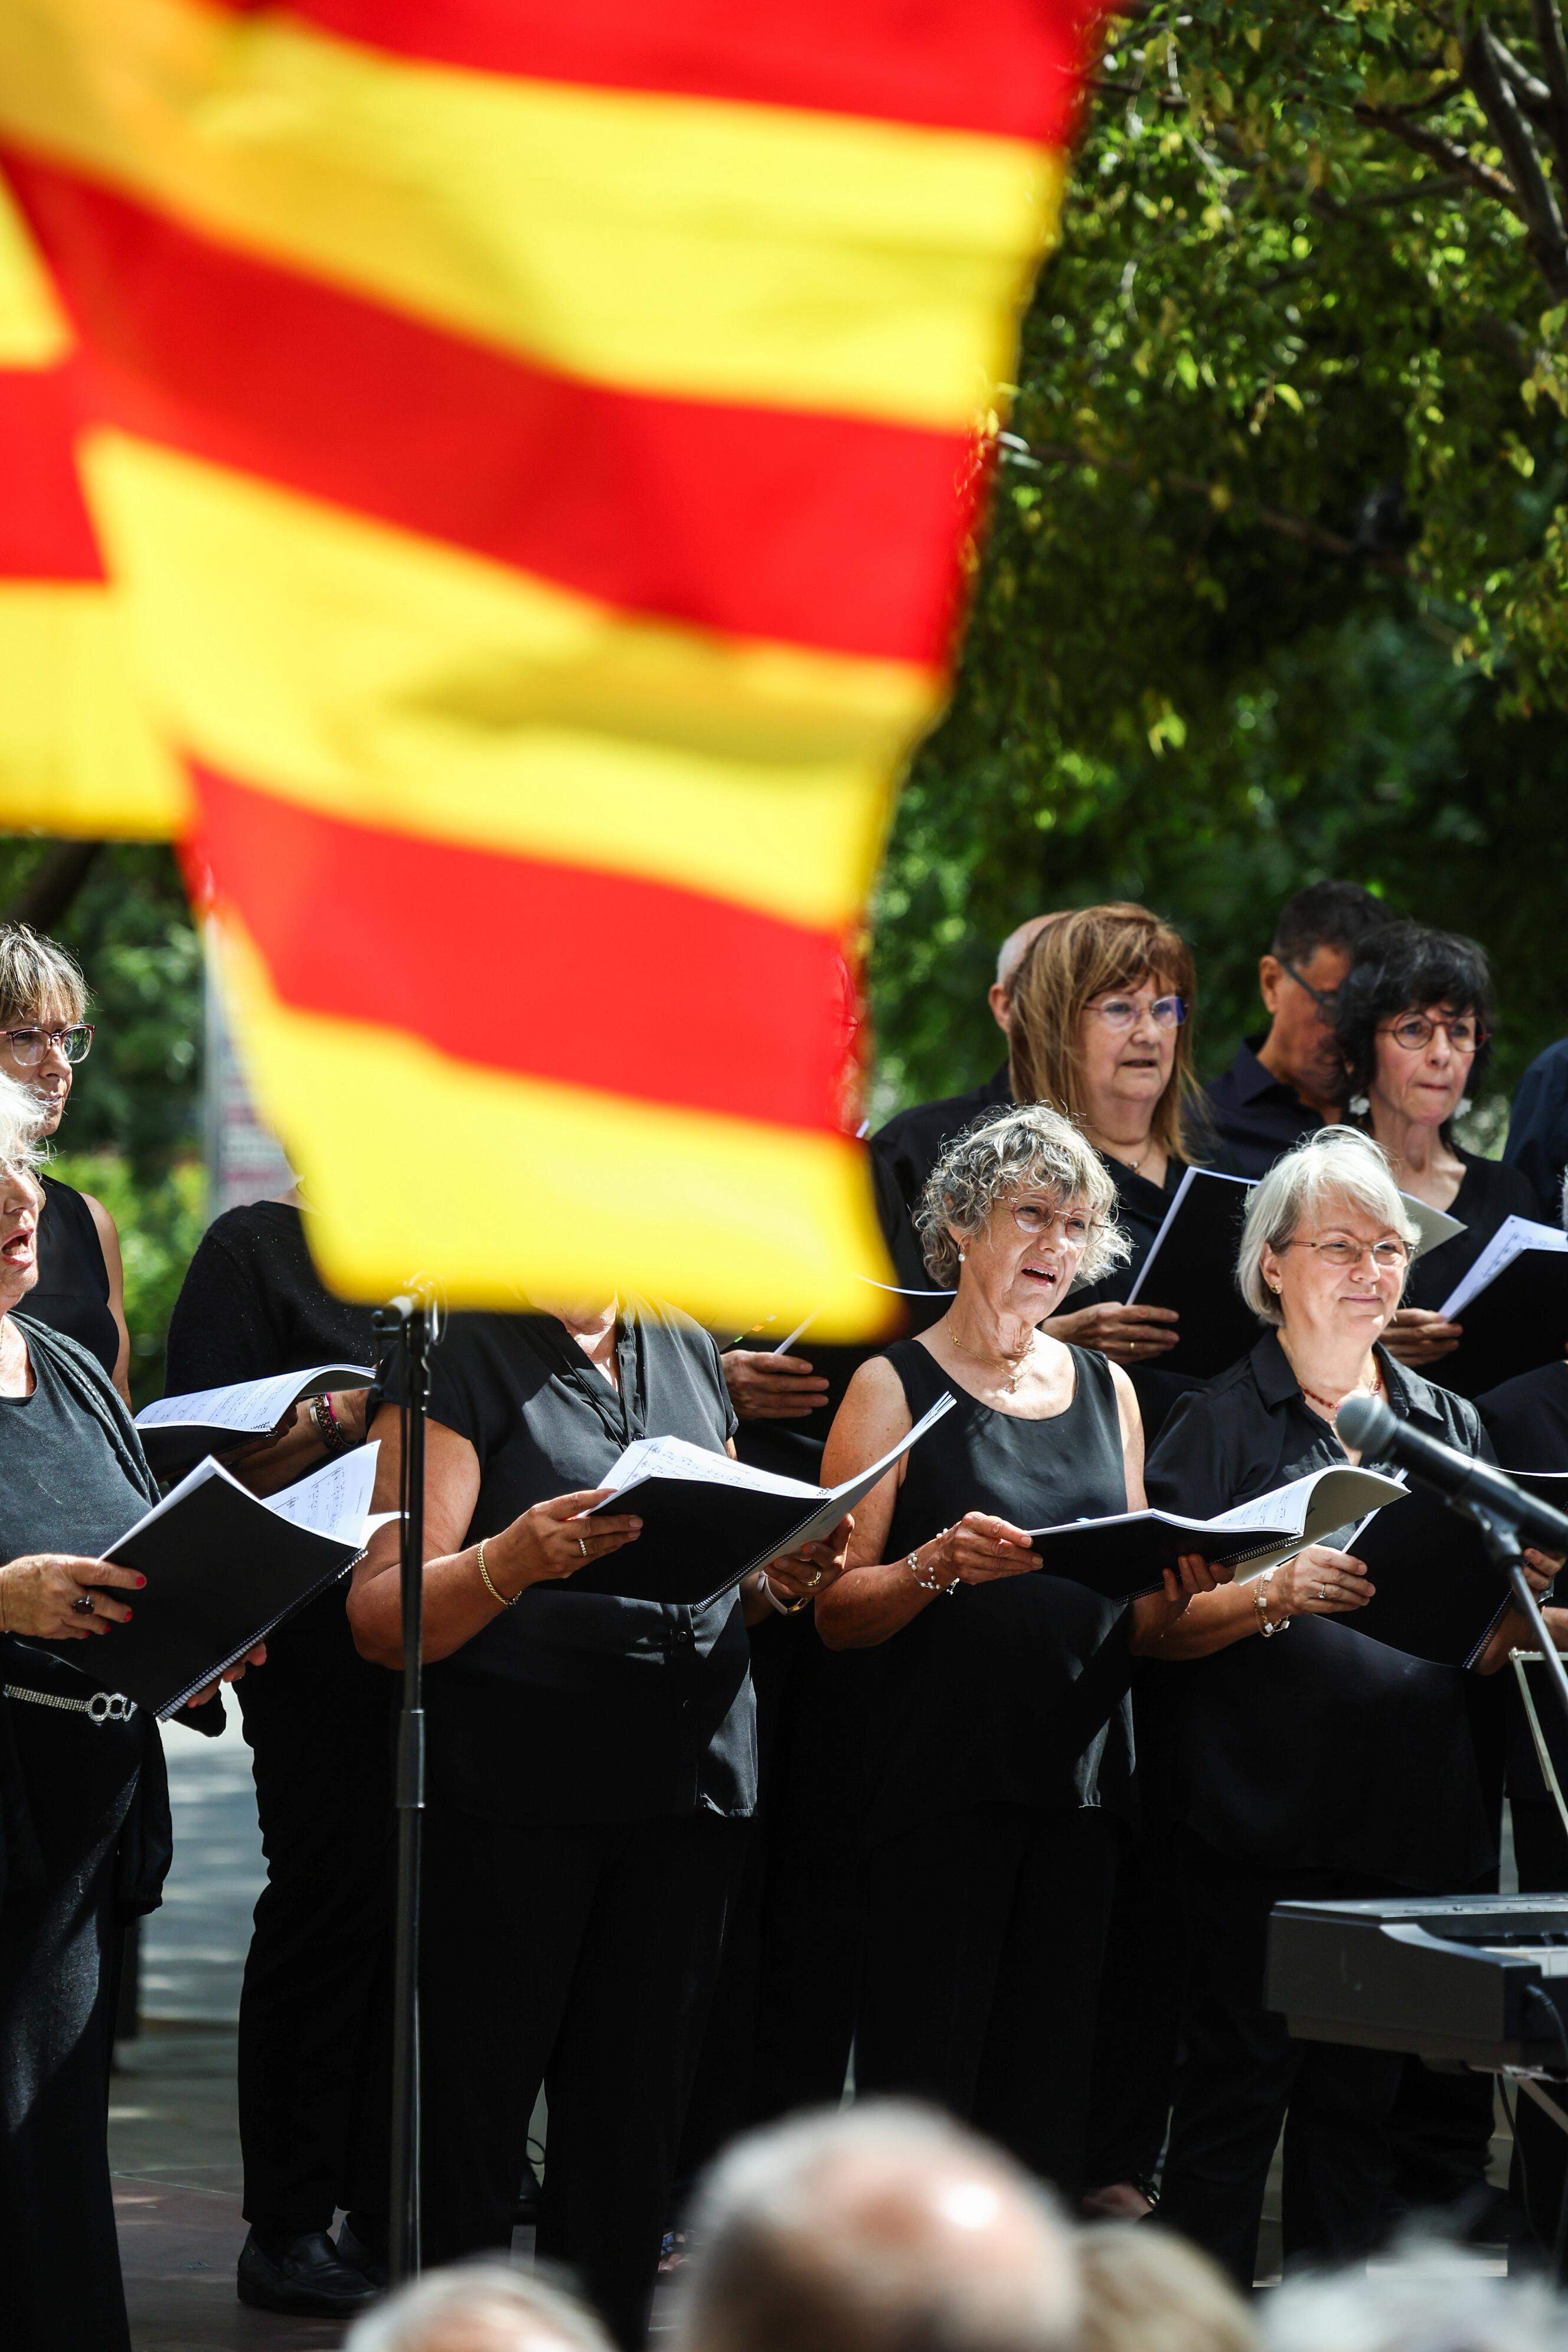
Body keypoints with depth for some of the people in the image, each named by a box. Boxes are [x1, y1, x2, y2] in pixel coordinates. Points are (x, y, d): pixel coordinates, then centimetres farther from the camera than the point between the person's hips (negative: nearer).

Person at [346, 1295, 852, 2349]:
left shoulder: (684, 1348, 16)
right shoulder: (460, 1360, -4)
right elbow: (385, 1618, -11)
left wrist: (781, 1577, 2)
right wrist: (510, 1560, -29)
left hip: (690, 1778, 6)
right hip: (512, 1781, -6)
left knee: (637, 2113, 8)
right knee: (475, 2115, -4)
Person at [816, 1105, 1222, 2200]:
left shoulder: (1106, 1390, 16)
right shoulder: (896, 1388, 1)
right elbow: (837, 1610, -4)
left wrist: (1172, 1585, -3)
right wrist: (935, 1566, -22)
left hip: (1080, 1771, 5)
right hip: (943, 1771, -5)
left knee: (1049, 2086, 4)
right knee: (923, 2077, -8)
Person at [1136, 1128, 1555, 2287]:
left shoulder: (1450, 1426, 15)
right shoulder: (1223, 1424, 1)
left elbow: (1485, 1649, 15)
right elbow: (1157, 1624, -6)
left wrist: (1511, 1600, -7)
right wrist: (1277, 1593, -22)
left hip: (1415, 1817, 4)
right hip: (1265, 1812, -4)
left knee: (1363, 2103, 8)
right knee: (1238, 2084, -5)